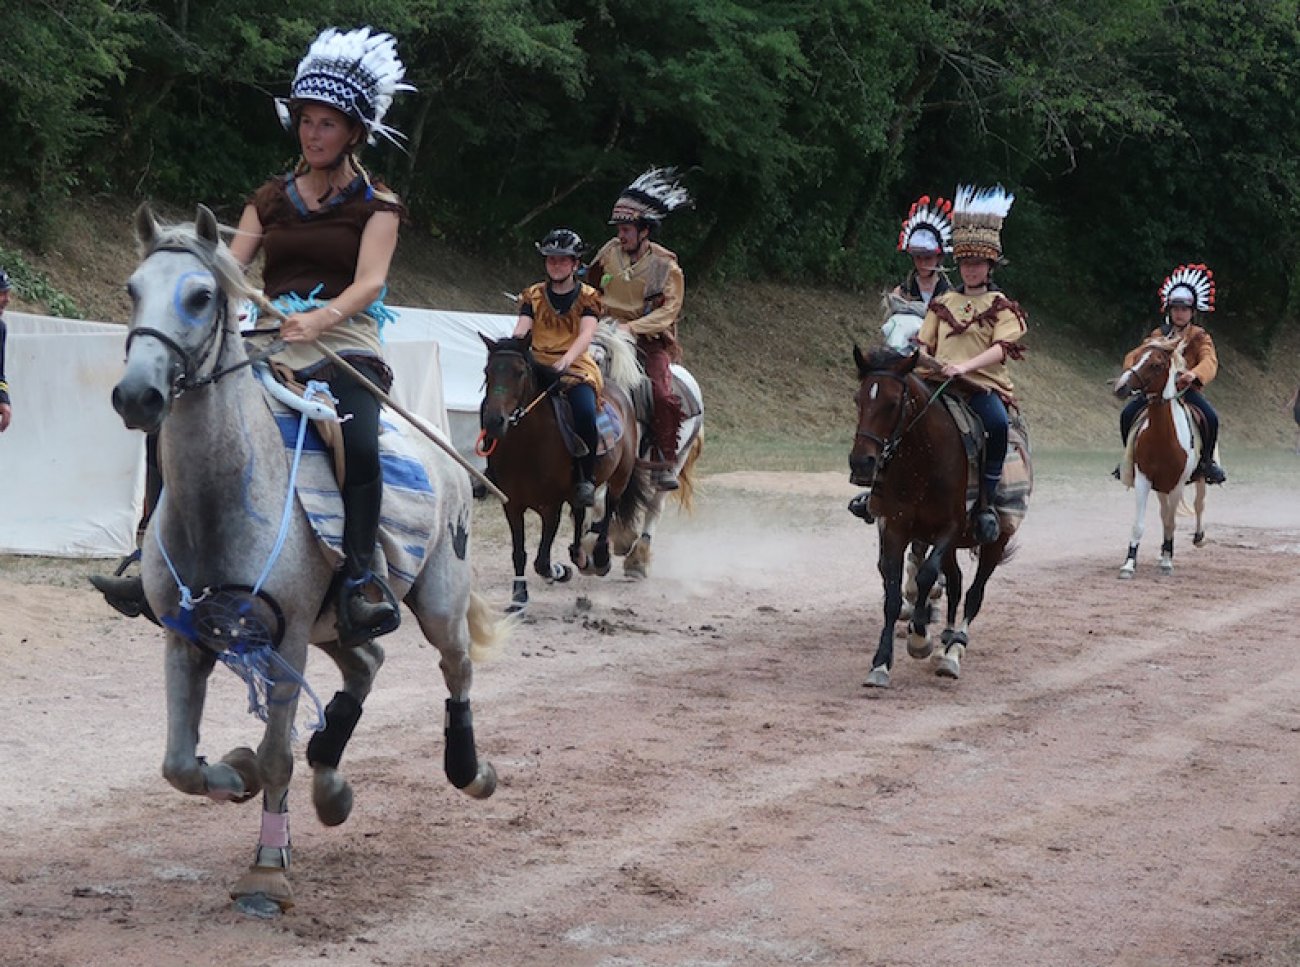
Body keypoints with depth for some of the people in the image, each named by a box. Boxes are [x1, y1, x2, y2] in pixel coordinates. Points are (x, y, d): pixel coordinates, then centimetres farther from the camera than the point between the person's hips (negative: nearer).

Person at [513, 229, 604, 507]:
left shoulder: (588, 297, 5)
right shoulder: (533, 296, 12)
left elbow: (586, 333, -12)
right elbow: (521, 330, -1)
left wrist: (566, 360, -32)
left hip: (576, 368, -3)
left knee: (584, 411, -34)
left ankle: (586, 478, -18)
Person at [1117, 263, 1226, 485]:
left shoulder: (1200, 337, -4)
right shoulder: (1158, 335, 6)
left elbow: (1209, 361, -23)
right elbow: (1135, 356, 4)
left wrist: (1194, 374, -46)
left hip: (1186, 389, -2)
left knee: (1211, 418, -27)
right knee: (1127, 414, -19)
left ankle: (1206, 461, -3)